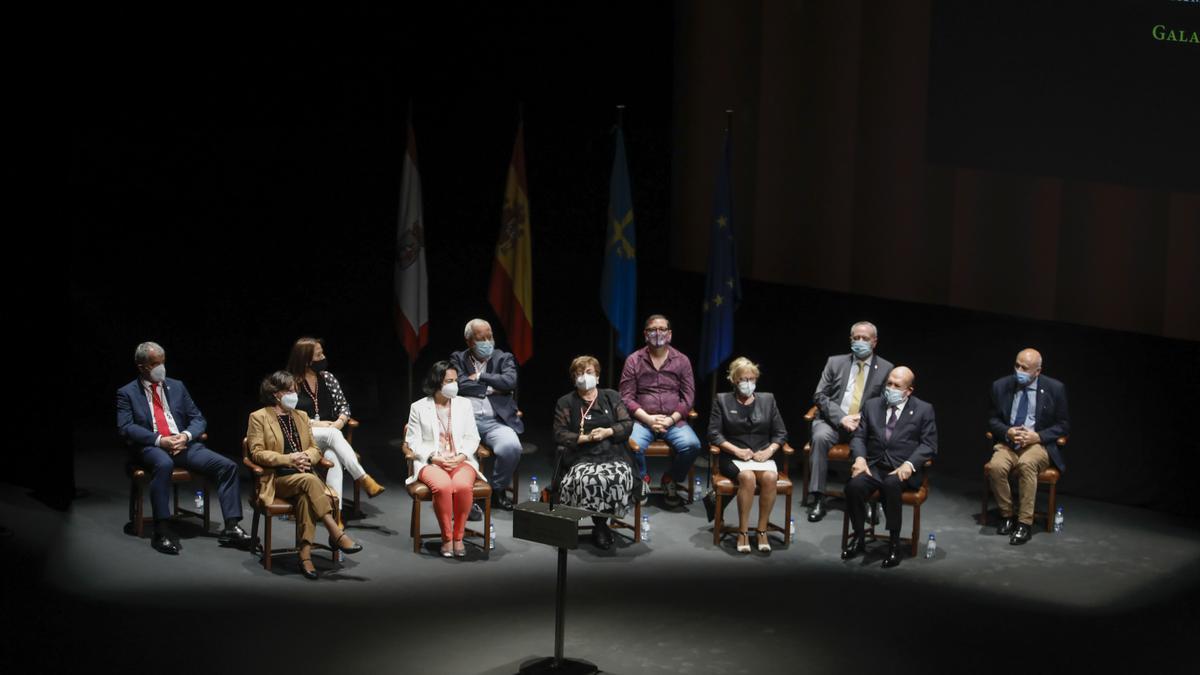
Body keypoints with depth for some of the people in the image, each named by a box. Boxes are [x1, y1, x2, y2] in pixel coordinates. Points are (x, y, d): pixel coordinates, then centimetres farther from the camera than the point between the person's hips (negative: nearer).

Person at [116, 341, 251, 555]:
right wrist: (159, 440, -18)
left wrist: (186, 436, -8)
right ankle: (161, 532, -38)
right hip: (151, 448, -5)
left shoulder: (177, 387, 19)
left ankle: (231, 527, -17)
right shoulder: (127, 393, 8)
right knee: (163, 463, -41)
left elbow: (198, 419, 16)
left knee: (227, 466, -16)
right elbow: (125, 427, -6)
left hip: (184, 444, 5)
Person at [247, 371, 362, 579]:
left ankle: (305, 554, -40)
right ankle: (336, 534, -38)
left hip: (302, 476, 4)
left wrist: (307, 457, -5)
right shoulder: (258, 418, 5)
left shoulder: (301, 416, 22)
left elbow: (315, 448, 20)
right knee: (309, 480, -35)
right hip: (276, 480, -4)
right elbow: (257, 453, -4)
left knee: (305, 497, -34)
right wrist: (288, 459, -15)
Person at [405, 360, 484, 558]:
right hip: (430, 462, -2)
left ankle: (458, 537, -17)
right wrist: (435, 458, -12)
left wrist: (461, 456, -8)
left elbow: (472, 438, 12)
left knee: (463, 486, -33)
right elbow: (413, 442, 3)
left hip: (461, 460, 2)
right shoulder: (418, 408, 7)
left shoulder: (464, 404, 14)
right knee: (443, 486, -36)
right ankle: (447, 538, -20)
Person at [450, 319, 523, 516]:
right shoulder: (458, 359, 15)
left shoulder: (504, 358, 16)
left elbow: (510, 382, -5)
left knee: (511, 447, -30)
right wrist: (491, 389, 1)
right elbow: (461, 385, -3)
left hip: (495, 421, 1)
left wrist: (480, 377, -1)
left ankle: (497, 490, -1)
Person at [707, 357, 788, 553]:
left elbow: (780, 433, 13)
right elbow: (714, 433, 0)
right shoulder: (722, 400, 10)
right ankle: (743, 532, -28)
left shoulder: (767, 399, 15)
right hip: (733, 457, -2)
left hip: (763, 455, 2)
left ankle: (762, 531, -24)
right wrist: (737, 450, -13)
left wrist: (769, 450, -7)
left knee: (770, 477, -33)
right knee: (747, 476, -36)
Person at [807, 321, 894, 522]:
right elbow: (819, 396, 4)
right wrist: (841, 418, -12)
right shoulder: (835, 362, 11)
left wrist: (862, 419, -13)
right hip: (833, 421, 1)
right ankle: (817, 500, -30)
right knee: (820, 437, -33)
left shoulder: (885, 368, 9)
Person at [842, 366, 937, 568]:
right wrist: (859, 458, -9)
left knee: (891, 484, -38)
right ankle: (858, 537, -8)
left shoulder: (923, 410, 5)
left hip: (903, 470, -3)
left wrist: (909, 464, -17)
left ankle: (894, 542, -23)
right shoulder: (872, 405, 14)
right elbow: (859, 436, 12)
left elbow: (929, 445, 0)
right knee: (854, 485, -29)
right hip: (874, 466, 3)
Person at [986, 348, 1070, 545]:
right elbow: (993, 420, 11)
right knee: (996, 466, -30)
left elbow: (1063, 425, 3)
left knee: (1027, 463, -36)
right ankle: (1007, 515, -10)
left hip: (1039, 444, -2)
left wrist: (1037, 436, -14)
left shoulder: (1055, 389, -3)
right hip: (1008, 443, 2)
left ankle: (1025, 523, -30)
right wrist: (1007, 432, -12)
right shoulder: (1001, 386, 3)